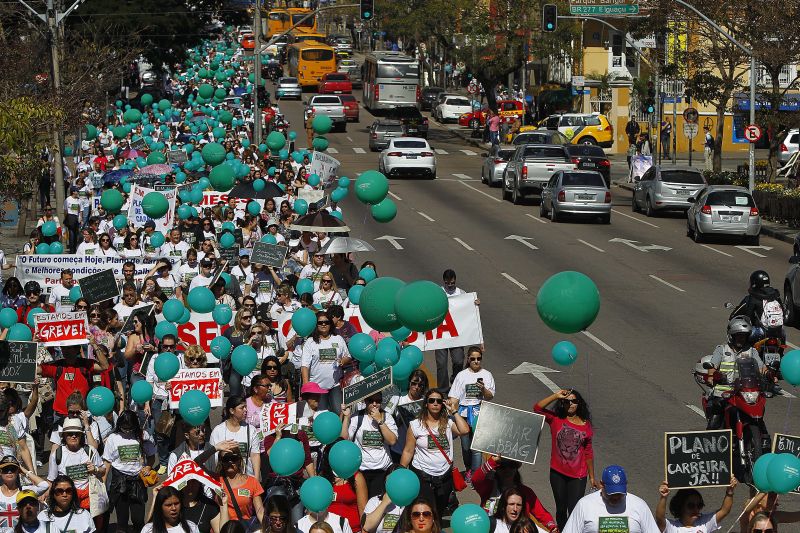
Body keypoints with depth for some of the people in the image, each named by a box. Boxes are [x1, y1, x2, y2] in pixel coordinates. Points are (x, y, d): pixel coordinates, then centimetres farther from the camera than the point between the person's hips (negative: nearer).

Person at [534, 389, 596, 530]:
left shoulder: (585, 425, -2)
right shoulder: (555, 419, -2)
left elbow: (588, 452, 4)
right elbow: (537, 409, -18)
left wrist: (592, 477, 7)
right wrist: (556, 396, -23)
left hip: (578, 476, -1)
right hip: (558, 474, 1)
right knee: (561, 509, 16)